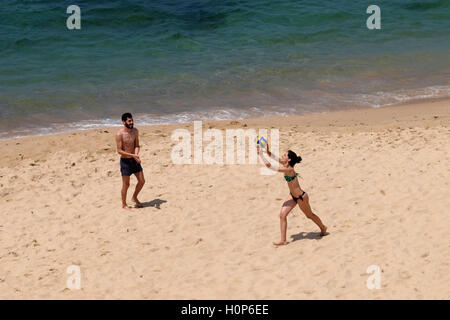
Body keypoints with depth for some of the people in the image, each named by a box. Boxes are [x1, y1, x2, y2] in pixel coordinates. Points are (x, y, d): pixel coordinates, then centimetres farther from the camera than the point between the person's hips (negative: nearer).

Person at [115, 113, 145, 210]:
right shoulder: (119, 134, -18)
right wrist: (132, 155, -26)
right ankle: (124, 204, 21)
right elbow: (119, 151, -18)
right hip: (125, 161, -6)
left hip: (134, 160, 6)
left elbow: (137, 145, 3)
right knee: (126, 184, 3)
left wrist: (136, 154, -18)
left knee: (142, 181, 11)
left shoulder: (135, 131, 1)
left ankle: (134, 197, 35)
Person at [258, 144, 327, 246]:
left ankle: (323, 228, 45)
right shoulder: (285, 165, -9)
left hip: (301, 197, -8)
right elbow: (276, 159, 7)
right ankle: (283, 240, 0)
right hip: (293, 196, 8)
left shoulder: (288, 169, -33)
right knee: (282, 215, -4)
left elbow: (269, 165, -36)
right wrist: (268, 152, -11)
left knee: (309, 215, 17)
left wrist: (260, 154, -32)